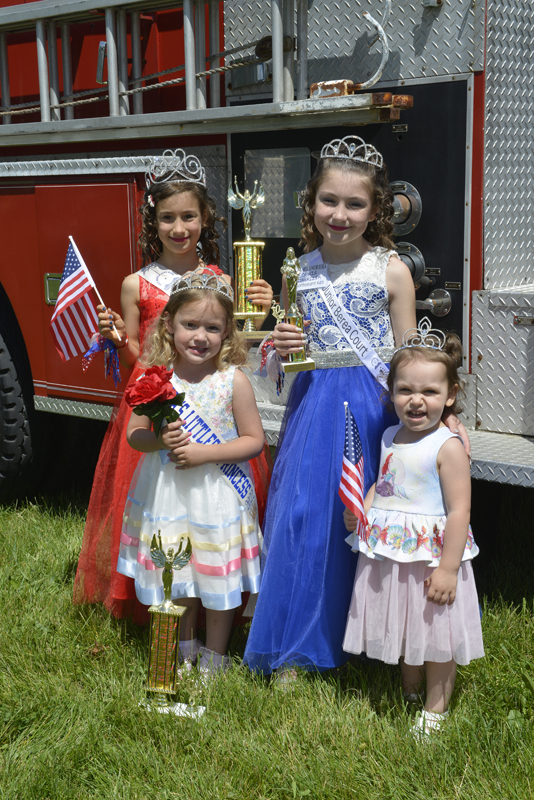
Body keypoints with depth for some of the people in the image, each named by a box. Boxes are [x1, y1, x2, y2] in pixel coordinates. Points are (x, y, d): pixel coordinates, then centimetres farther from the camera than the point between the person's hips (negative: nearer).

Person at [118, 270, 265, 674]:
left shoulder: (234, 381, -12)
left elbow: (254, 440, -8)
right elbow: (134, 433, 2)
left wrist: (204, 452, -20)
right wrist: (160, 440, -20)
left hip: (218, 493, -2)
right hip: (167, 491, 3)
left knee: (218, 577, 10)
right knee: (176, 577, 18)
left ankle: (214, 659, 31)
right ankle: (185, 650, 42)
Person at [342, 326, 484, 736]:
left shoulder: (447, 447, -18)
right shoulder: (390, 437, 4)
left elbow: (459, 511, -19)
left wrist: (448, 569, -21)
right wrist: (361, 511, 1)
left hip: (432, 556, -7)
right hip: (390, 554, 7)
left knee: (436, 635, 8)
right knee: (402, 628, 21)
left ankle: (436, 707, 26)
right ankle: (409, 691, 42)